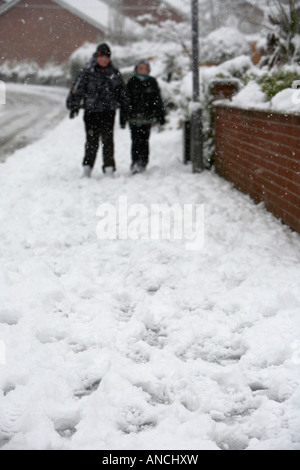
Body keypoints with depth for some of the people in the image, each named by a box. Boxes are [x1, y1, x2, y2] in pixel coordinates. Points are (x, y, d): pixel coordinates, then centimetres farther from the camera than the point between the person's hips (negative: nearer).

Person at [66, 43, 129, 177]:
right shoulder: (87, 73, -1)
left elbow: (122, 92, 18)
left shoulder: (114, 73, 8)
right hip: (91, 111, -1)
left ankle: (109, 166, 1)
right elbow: (77, 90, 1)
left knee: (108, 139, -4)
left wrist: (125, 109, 20)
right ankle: (87, 166, 11)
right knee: (92, 140, 1)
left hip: (108, 112, 2)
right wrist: (73, 106, -3)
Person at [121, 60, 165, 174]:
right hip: (133, 116, -1)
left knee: (144, 140, 0)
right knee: (136, 140, -9)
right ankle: (135, 162, -10)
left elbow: (158, 100, 12)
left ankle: (143, 163, 9)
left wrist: (161, 116, 9)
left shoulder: (152, 82, 10)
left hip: (147, 117, 1)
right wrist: (123, 116, 4)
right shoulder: (132, 82, 8)